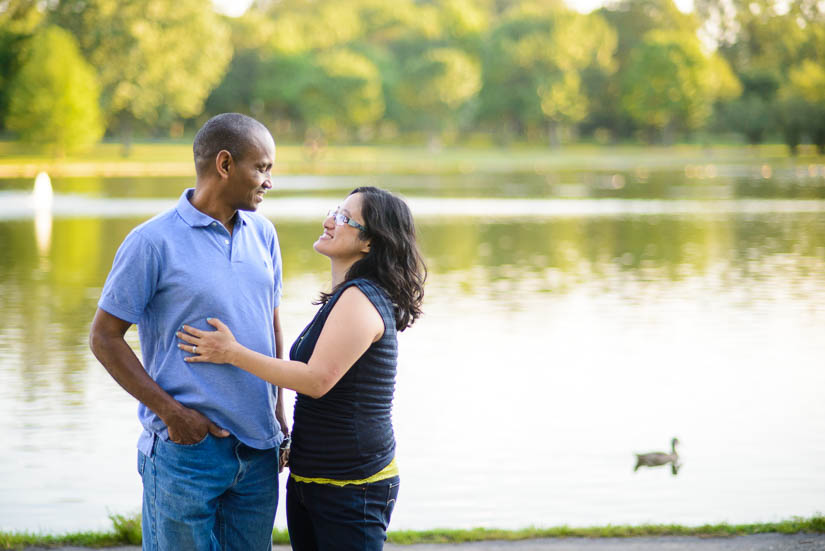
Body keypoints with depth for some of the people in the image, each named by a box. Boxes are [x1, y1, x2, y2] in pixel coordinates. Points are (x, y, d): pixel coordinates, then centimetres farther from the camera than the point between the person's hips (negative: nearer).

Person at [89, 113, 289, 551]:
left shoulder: (262, 234, 11)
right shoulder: (153, 242, -8)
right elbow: (104, 338, -6)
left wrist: (279, 416, 15)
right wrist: (171, 412, -12)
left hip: (258, 449, 6)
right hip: (186, 447, -6)